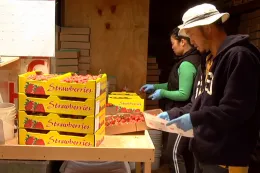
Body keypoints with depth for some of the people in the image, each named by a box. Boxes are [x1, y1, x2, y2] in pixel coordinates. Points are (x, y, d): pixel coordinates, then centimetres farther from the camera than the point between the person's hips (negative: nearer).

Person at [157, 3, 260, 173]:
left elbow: (237, 109, -24)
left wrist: (195, 119, -23)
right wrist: (172, 114, 9)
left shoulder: (239, 56, -17)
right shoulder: (209, 60, 14)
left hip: (226, 159, -9)